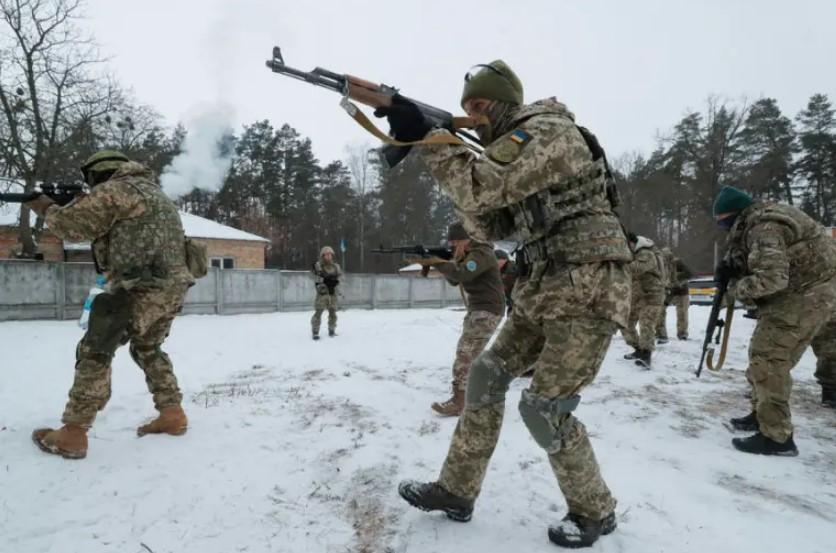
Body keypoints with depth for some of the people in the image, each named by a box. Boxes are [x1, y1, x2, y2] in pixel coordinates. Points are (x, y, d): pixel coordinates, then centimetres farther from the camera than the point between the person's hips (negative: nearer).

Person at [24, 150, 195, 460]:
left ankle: (72, 435, 4)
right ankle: (172, 415, 22)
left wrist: (46, 208, 18)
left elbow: (70, 226, -2)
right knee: (149, 349, 25)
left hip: (142, 289, -8)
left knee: (94, 352, 2)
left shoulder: (114, 190, -2)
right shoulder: (153, 191, 26)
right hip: (172, 288, 9)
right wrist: (83, 204, 23)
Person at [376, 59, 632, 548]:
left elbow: (483, 187, -24)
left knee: (545, 408, -8)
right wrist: (441, 150, 0)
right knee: (487, 377, 7)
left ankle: (595, 511, 17)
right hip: (546, 289, 9)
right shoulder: (513, 150, 18)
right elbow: (491, 226, 10)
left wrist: (426, 136, -18)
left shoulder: (548, 131, -11)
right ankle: (456, 491, 19)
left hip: (588, 290, -9)